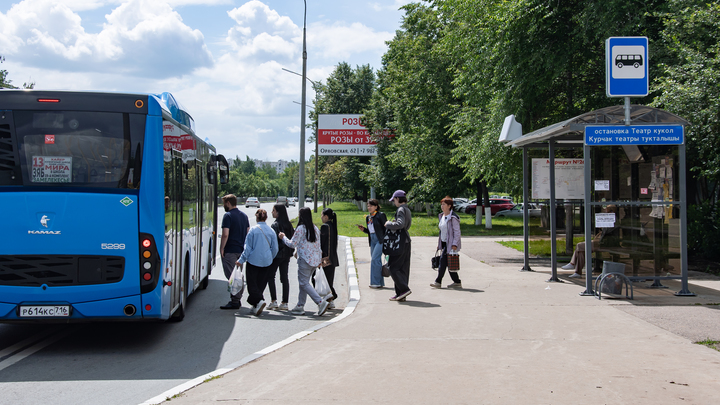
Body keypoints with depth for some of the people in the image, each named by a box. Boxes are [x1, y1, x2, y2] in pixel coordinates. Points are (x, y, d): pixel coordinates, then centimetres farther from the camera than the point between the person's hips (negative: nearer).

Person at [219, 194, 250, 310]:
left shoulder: (228, 216, -12)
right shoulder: (244, 215, 12)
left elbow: (225, 235, -19)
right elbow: (248, 232, 17)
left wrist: (222, 248, -11)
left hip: (230, 251, -8)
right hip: (241, 250, 8)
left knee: (231, 276, -5)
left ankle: (234, 302, -5)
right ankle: (237, 299, 21)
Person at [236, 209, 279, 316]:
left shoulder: (253, 230, -10)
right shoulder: (271, 231, 1)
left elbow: (248, 247, -8)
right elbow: (275, 248, 7)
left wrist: (241, 260, 0)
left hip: (254, 260, -4)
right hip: (266, 262, 4)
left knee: (252, 283, 1)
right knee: (261, 283, 13)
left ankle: (259, 300, -21)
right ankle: (255, 305, 18)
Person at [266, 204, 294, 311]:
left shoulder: (275, 225, -13)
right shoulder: (289, 224, 8)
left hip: (277, 254, -6)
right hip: (287, 254, 7)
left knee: (270, 276, 5)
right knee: (284, 278, 7)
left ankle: (274, 301, -2)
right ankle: (284, 303, 6)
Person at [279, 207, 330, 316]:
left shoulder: (301, 228, -11)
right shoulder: (315, 228, 10)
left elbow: (293, 244, -8)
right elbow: (318, 245, 14)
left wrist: (284, 237, 9)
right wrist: (319, 259, 21)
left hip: (305, 259, -8)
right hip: (315, 259, 8)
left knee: (304, 283, -4)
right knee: (304, 282, 15)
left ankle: (321, 302, -17)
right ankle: (300, 306, 16)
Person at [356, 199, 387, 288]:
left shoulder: (381, 215, -7)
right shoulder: (368, 217, 15)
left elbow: (386, 228, -8)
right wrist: (363, 229, 3)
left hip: (380, 240, -8)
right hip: (373, 240, 8)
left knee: (375, 259, -14)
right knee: (377, 261, 8)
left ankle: (376, 282, -8)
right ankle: (380, 283, 14)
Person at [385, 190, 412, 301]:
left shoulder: (401, 210, -14)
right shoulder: (407, 209, 15)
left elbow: (400, 224, -28)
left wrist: (389, 224, -14)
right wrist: (394, 222, 14)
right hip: (406, 241, 10)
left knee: (394, 267, -4)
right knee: (403, 268, 10)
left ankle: (404, 289, -10)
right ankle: (401, 294, 13)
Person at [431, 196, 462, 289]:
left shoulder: (453, 217, -12)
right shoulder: (441, 216, 14)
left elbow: (457, 232, -14)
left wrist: (454, 244, -21)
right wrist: (439, 244, 19)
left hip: (451, 244, -9)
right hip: (444, 243, 9)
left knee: (443, 260, -11)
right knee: (449, 263, 9)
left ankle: (438, 282, -7)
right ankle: (457, 282, 16)